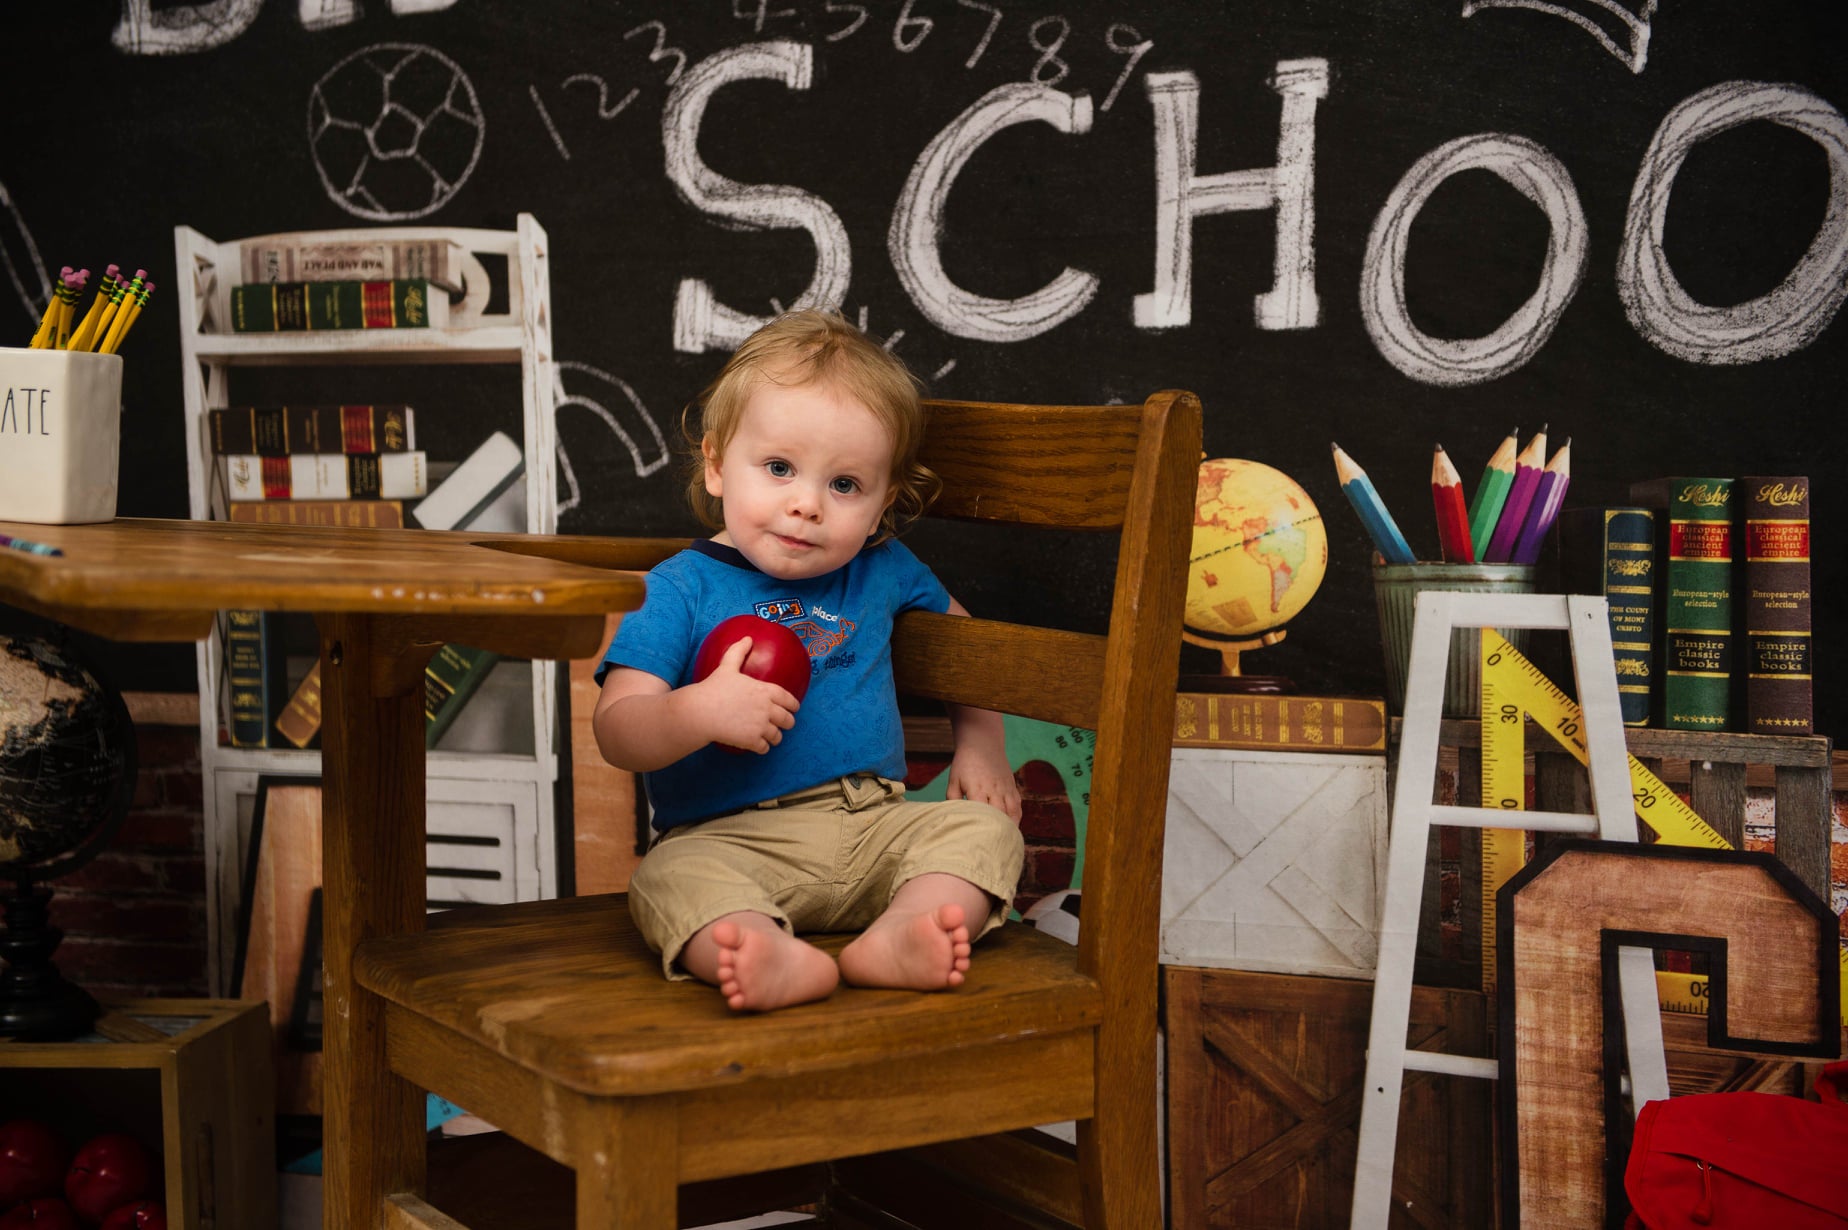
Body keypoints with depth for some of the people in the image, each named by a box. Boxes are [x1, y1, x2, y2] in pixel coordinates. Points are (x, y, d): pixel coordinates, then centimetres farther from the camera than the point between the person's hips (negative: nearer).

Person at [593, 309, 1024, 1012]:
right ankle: (778, 959, -58)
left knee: (984, 827, -19)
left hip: (875, 827, 4)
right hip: (730, 838, -4)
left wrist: (982, 746, 19)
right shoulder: (682, 589, -1)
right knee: (670, 877, -32)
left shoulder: (882, 571, 12)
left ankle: (897, 939, -43)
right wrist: (702, 711, -27)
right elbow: (616, 733, -8)